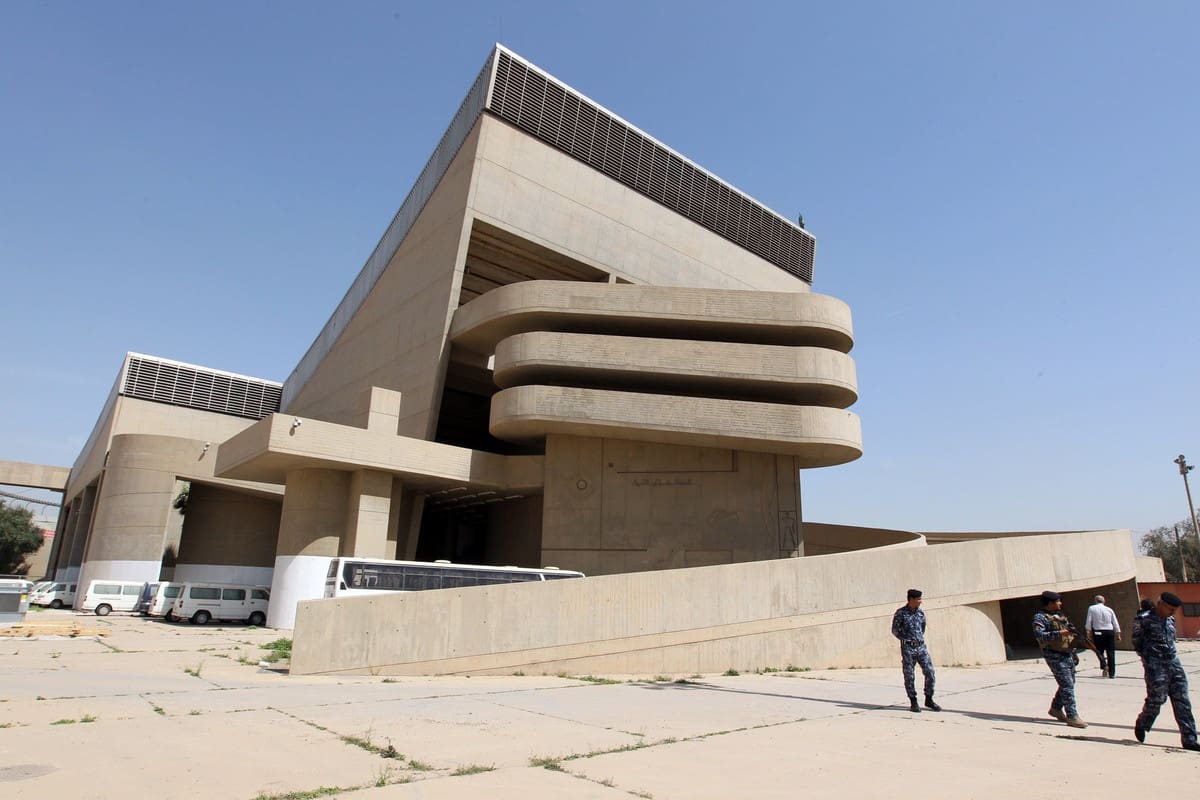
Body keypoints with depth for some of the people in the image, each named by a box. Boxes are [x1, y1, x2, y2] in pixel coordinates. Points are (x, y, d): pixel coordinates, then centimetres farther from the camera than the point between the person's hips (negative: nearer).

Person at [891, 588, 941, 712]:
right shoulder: (900, 613, -7)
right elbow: (895, 630, -2)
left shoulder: (921, 613, 7)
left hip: (922, 647, 4)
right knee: (909, 676, 1)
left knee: (930, 673, 0)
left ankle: (929, 700, 16)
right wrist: (908, 640, 1)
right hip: (908, 648, -4)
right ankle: (913, 702, 13)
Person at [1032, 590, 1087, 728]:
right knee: (1067, 685, -9)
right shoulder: (1040, 617, -13)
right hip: (1055, 656, -9)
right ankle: (1072, 716, -4)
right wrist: (1059, 633, -30)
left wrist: (1073, 634, 3)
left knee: (1069, 683, 16)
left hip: (1067, 653, 9)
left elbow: (1068, 629, 25)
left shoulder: (1060, 615, 15)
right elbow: (1039, 636, -24)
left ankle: (1056, 708, 30)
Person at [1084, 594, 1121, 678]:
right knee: (1111, 652, 7)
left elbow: (1088, 621, -2)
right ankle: (1112, 673, 10)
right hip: (1110, 632, 2)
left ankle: (1104, 665, -16)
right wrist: (1118, 634, 18)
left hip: (1098, 632, -2)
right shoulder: (1109, 610, 6)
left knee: (1099, 651, 9)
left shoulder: (1091, 608, 0)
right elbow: (1115, 623, 10)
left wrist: (1089, 632, 5)